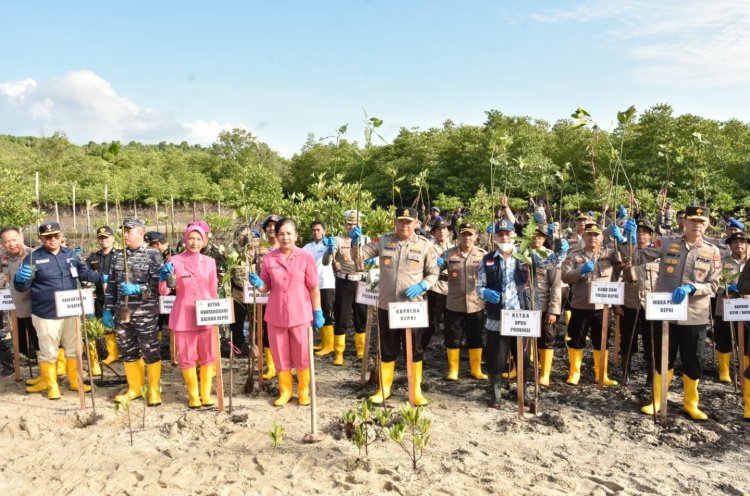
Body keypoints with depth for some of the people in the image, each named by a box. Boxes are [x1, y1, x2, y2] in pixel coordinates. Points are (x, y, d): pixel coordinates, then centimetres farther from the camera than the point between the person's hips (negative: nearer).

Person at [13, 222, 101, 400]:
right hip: (46, 314, -4)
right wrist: (20, 278, -28)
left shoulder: (71, 254, 5)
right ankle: (51, 385, 26)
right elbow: (22, 287, -7)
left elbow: (85, 273, 20)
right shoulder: (33, 258, -8)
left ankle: (75, 381, 32)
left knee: (73, 349, 16)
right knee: (48, 352, 7)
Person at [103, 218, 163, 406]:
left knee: (150, 352, 2)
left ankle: (154, 390, 16)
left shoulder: (153, 255, -5)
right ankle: (134, 388, 28)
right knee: (127, 351, 13)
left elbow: (157, 284, -10)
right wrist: (108, 310, 8)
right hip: (122, 312, 5)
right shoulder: (117, 255, 10)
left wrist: (137, 289, -22)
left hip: (145, 312, -5)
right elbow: (111, 285, 12)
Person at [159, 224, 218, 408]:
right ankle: (193, 395, 22)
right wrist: (165, 277, -23)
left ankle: (205, 394, 20)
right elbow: (164, 291, -4)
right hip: (183, 317, -2)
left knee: (207, 357, 7)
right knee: (186, 358, 7)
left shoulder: (209, 262, 5)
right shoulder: (175, 261, -3)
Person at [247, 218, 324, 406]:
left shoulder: (306, 257, -4)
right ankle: (285, 391, 29)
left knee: (302, 355, 7)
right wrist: (257, 283, -16)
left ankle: (304, 391, 26)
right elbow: (266, 287, 6)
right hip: (276, 315, 2)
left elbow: (314, 288, -1)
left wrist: (318, 313, -3)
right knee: (280, 356, 11)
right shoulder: (269, 259, 0)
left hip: (300, 314, -2)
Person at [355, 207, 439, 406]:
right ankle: (384, 388, 28)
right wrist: (355, 241, -17)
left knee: (414, 350, 9)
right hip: (386, 305, 1)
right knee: (387, 350, 12)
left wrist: (422, 286, -14)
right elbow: (358, 257, 2)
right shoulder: (383, 241, 2)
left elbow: (433, 273, 4)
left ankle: (416, 391, 24)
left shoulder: (424, 245, -1)